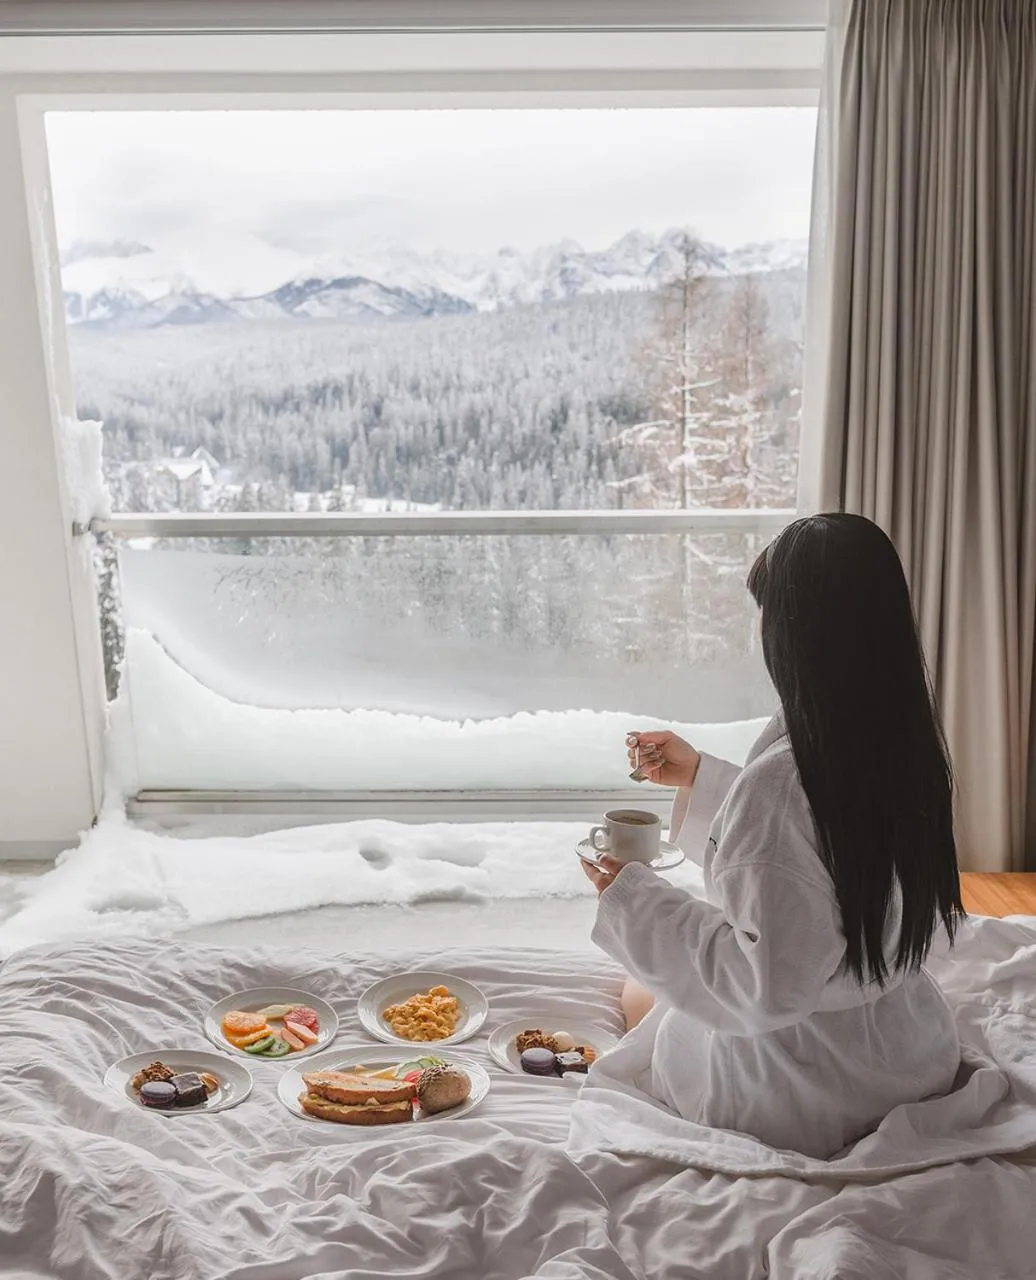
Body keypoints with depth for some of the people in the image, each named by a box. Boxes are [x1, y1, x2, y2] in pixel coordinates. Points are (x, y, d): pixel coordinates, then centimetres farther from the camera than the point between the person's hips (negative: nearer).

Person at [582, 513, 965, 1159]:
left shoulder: (782, 778, -32)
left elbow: (765, 986, -27)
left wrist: (632, 898, -17)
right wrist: (700, 775, 13)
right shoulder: (912, 748, -8)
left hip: (810, 1101, -7)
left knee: (642, 996, 24)